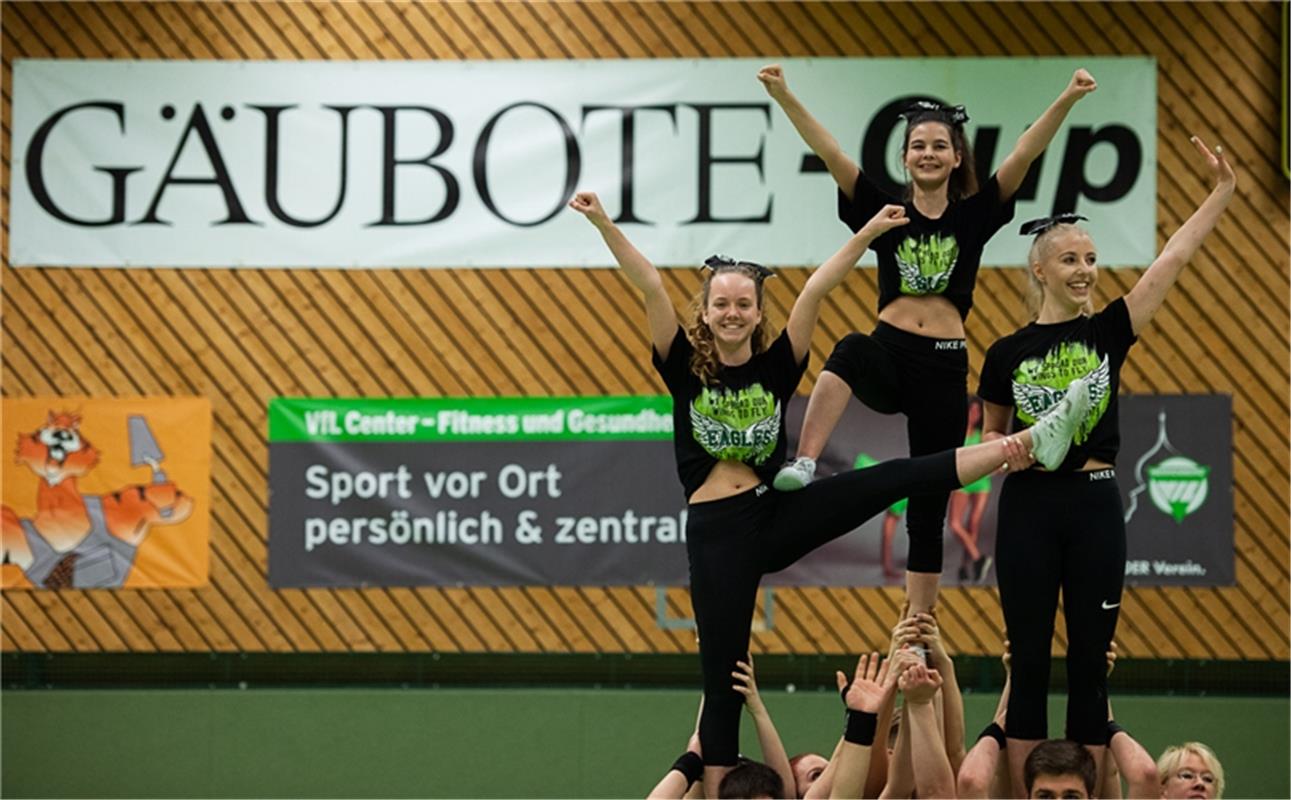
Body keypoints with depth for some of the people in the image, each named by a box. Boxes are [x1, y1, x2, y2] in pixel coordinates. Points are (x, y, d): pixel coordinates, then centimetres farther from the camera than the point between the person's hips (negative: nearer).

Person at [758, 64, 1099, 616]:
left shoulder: (974, 215, 5)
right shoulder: (884, 211, 5)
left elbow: (1024, 156, -6)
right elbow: (829, 152, -5)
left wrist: (1067, 100, -19)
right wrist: (782, 96, -17)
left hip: (945, 367, 1)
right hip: (890, 355, -1)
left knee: (929, 506, 3)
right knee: (851, 350, -38)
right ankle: (803, 467, -49)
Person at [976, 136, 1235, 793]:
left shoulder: (1109, 332, 2)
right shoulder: (1006, 354, 2)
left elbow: (1176, 255, -4)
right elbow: (990, 434, 15)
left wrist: (1223, 189, -8)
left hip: (1094, 504, 1)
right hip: (1029, 505, 0)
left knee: (1090, 661, 4)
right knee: (1029, 660, 2)